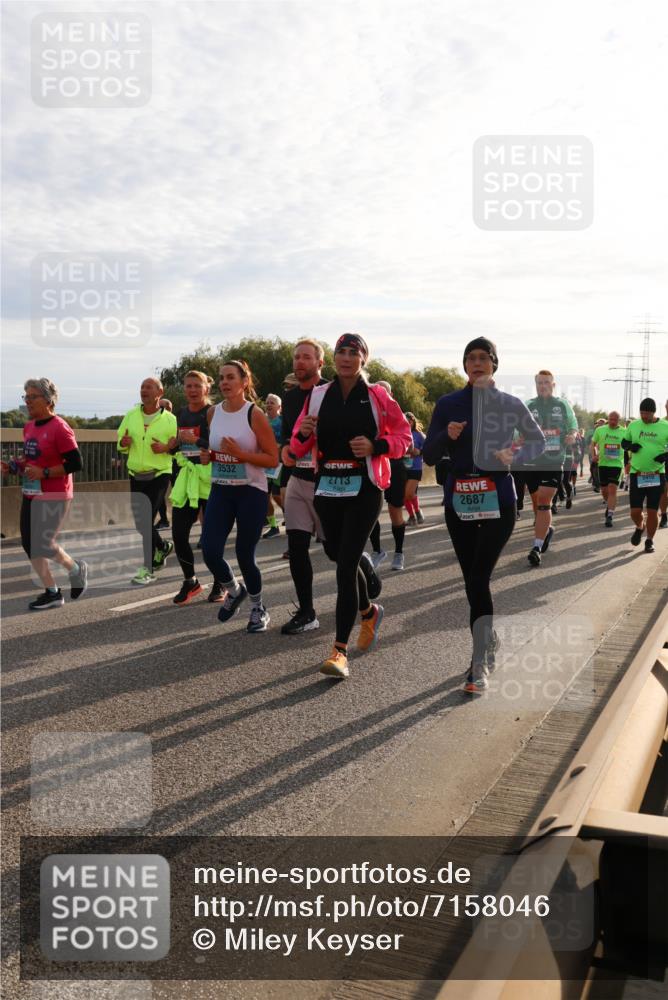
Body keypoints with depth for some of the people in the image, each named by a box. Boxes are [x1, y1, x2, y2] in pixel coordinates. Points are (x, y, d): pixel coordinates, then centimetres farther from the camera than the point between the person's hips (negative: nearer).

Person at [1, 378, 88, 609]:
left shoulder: (59, 428, -16)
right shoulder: (28, 426, 8)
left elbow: (76, 464, -19)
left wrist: (44, 473, -23)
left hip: (54, 497, -8)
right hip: (30, 495, 8)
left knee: (43, 544, -5)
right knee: (29, 544, 7)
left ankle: (76, 568, 23)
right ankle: (52, 592, 19)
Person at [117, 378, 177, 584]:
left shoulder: (170, 419, -5)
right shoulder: (130, 416, 6)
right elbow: (120, 444, 13)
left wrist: (166, 448, -21)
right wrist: (123, 443, -10)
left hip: (159, 475, -5)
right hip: (136, 476, 5)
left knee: (146, 520, -13)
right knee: (140, 521, 12)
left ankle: (148, 569, -4)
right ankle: (162, 546, 40)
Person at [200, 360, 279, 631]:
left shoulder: (255, 414, -10)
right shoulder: (213, 413, 5)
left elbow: (273, 459, -11)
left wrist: (240, 454, -22)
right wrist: (208, 456, 0)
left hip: (251, 491, -4)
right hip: (220, 490, 5)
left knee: (244, 554, -1)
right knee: (210, 551, -7)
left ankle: (258, 608, 26)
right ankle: (234, 591, 25)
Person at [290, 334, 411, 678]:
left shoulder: (377, 396, -1)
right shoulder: (317, 396, 7)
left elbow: (404, 435, 4)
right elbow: (298, 449, 10)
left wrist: (376, 446, -14)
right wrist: (303, 433, -13)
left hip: (364, 488, -4)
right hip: (327, 487, 5)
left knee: (346, 563, -12)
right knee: (338, 556, 16)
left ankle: (340, 650, -7)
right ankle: (369, 612, 45)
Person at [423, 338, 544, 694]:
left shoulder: (510, 404, 3)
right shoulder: (448, 404, 5)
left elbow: (537, 440, 16)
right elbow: (429, 456, 4)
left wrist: (515, 457, -4)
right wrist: (447, 436, -16)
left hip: (497, 497, -2)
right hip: (458, 498, 2)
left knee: (478, 579, -12)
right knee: (473, 580, 10)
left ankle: (480, 664, -7)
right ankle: (489, 641, 33)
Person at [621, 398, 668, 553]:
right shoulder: (633, 425, 3)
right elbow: (624, 442, 14)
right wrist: (630, 446, -8)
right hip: (636, 474, 2)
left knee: (652, 511, 2)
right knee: (635, 511, 1)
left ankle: (650, 540, 21)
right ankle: (640, 527, 34)